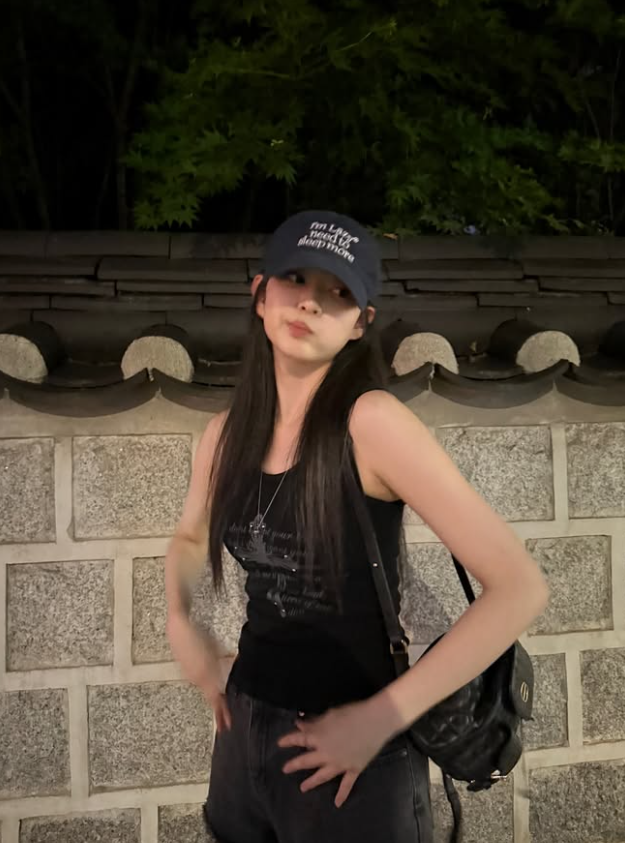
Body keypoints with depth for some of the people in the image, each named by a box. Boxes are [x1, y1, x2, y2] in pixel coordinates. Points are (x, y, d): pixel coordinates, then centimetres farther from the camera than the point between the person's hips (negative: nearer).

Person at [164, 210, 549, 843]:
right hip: (244, 730, 6)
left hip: (352, 755, -5)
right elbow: (189, 538, 17)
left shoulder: (371, 421, -21)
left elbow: (520, 588, -22)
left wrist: (380, 719, -18)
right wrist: (180, 623, -1)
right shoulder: (227, 433, -4)